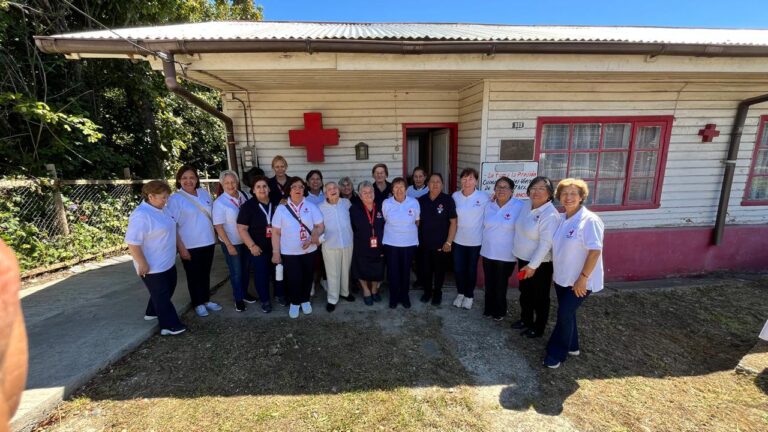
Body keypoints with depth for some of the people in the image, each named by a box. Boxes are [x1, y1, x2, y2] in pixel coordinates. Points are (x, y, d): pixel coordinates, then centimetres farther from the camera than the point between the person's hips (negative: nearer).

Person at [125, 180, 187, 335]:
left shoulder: (161, 210, 6)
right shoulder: (141, 215, -25)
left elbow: (172, 231, 17)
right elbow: (133, 243, -27)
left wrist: (182, 249, 19)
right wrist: (142, 264, -23)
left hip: (168, 263, 9)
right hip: (153, 267, -9)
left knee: (167, 290, 24)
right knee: (161, 295, 3)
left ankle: (152, 312, 43)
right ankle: (169, 325, 15)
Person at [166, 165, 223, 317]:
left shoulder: (204, 193, 4)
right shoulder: (175, 199, -11)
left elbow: (213, 215, 15)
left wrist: (215, 235, 12)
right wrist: (181, 247, -15)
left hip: (208, 242, 5)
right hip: (190, 246, -4)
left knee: (205, 273, 17)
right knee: (194, 275, 10)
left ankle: (206, 300, 33)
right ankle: (198, 304, 26)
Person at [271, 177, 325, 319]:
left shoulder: (311, 206, -1)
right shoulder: (281, 209, -5)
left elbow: (320, 226, -2)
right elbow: (276, 233, -3)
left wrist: (311, 239, -18)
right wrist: (276, 253, -5)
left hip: (309, 250, 2)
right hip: (289, 252, -1)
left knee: (307, 277, 14)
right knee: (293, 279, 4)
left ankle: (305, 300, 37)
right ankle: (294, 303, 30)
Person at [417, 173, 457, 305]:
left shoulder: (448, 200, -9)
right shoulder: (421, 200, 2)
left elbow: (453, 222, -9)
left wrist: (449, 242, -12)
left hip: (441, 243, -3)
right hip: (424, 243, 3)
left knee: (439, 270, 12)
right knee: (424, 269, 13)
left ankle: (437, 293, 34)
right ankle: (427, 291, 35)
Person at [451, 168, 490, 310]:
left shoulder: (484, 197, -12)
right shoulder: (455, 196, -2)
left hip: (475, 241, -2)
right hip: (458, 240, 2)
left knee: (471, 269, 12)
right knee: (458, 269, 10)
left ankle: (469, 295, 32)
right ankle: (460, 293, 33)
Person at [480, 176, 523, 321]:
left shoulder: (519, 206, -13)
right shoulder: (489, 206, 2)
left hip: (506, 254, -4)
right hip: (487, 252, 4)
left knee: (501, 284, 12)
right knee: (489, 283, 16)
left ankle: (500, 311, 33)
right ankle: (489, 308, 35)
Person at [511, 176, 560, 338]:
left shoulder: (550, 215, -23)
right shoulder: (526, 204, 0)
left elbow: (546, 243, -25)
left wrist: (533, 265, -23)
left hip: (540, 263, -7)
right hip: (523, 259, 8)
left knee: (540, 297, 12)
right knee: (525, 293, 23)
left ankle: (538, 328, 31)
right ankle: (525, 320, 43)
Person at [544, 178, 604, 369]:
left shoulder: (590, 220, -19)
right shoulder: (562, 219, 4)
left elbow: (595, 252, -22)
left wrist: (583, 278, -22)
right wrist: (556, 272, 15)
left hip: (579, 281, -7)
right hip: (562, 277, 7)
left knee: (565, 314, -1)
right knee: (566, 312, 18)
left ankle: (557, 353, 15)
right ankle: (571, 346, 38)